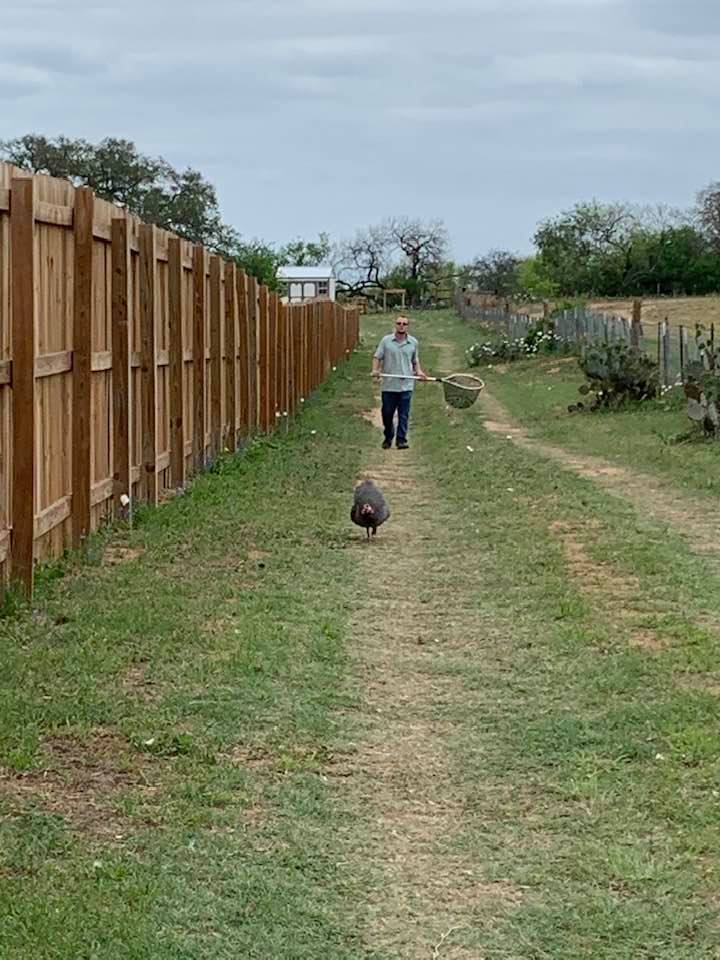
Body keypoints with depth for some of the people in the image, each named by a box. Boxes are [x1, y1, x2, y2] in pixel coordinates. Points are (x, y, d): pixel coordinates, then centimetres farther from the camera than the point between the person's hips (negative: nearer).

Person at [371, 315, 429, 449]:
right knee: (387, 414, 8)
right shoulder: (386, 340, 1)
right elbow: (377, 357, 2)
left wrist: (419, 371, 0)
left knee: (403, 415, -1)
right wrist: (375, 370, -15)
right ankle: (388, 437, 26)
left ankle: (401, 439, 3)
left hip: (406, 386, 1)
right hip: (389, 386, 0)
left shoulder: (413, 342, 7)